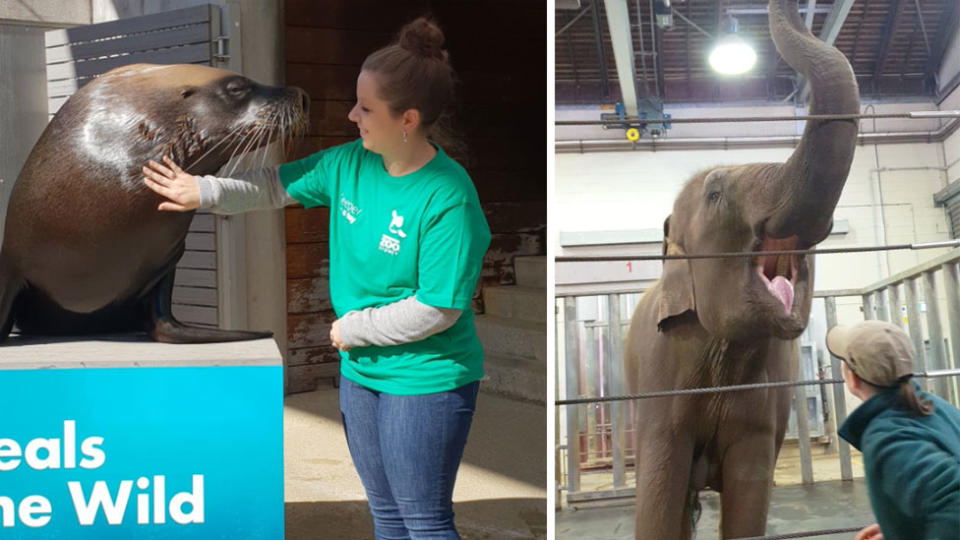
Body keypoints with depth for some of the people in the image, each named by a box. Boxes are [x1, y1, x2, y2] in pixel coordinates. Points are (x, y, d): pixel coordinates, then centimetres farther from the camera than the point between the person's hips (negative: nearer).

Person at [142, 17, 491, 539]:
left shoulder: (448, 198, -25)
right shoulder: (350, 162, -2)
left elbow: (437, 309, -24)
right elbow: (276, 185, 15)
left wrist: (353, 329, -13)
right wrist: (202, 191, 11)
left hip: (426, 382, -8)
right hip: (361, 371, 8)